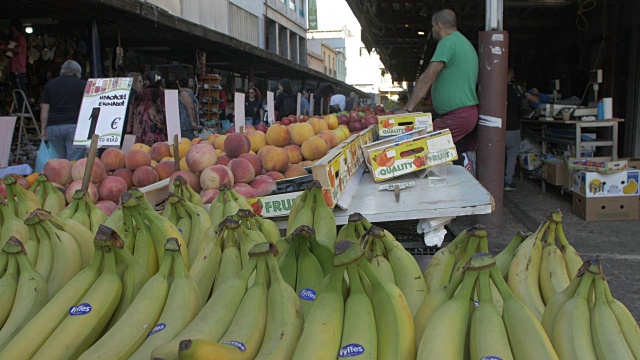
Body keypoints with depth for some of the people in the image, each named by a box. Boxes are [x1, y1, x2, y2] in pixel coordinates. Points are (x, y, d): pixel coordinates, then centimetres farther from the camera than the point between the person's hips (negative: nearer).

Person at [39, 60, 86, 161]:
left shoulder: (50, 84, 15)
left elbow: (44, 110, 10)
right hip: (75, 125, -3)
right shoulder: (83, 85, 8)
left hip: (53, 127, 3)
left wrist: (43, 129, 12)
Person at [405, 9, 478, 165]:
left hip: (456, 116, -10)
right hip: (468, 113, 10)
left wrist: (408, 109, -18)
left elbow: (427, 78, -18)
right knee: (457, 163, 10)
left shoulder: (447, 42, -11)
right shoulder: (466, 43, 21)